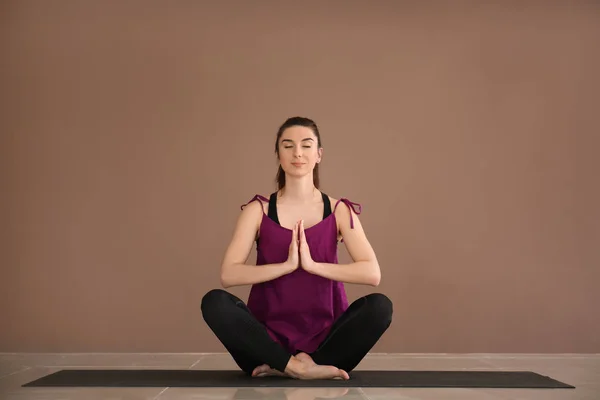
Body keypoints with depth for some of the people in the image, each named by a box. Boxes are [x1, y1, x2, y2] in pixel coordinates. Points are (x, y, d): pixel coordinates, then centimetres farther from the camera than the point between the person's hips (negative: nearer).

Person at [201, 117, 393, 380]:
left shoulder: (339, 211, 3)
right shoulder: (258, 210, 2)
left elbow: (372, 273, -11)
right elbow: (228, 275, -11)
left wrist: (313, 265, -20)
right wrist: (286, 265, -20)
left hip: (324, 336, 1)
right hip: (270, 337, -1)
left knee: (379, 306, -26)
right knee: (214, 302, -27)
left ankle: (282, 366, -20)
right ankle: (299, 367, -25)